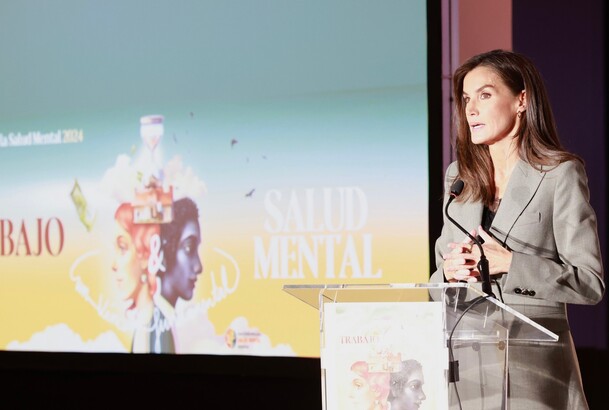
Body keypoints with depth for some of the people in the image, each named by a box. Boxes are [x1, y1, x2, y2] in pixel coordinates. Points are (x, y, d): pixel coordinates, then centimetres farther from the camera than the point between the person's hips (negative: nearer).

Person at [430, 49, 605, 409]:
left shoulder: (560, 174, -3)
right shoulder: (459, 176, 13)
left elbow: (591, 283, -7)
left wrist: (510, 265, -16)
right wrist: (450, 270, -4)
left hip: (532, 360, -4)